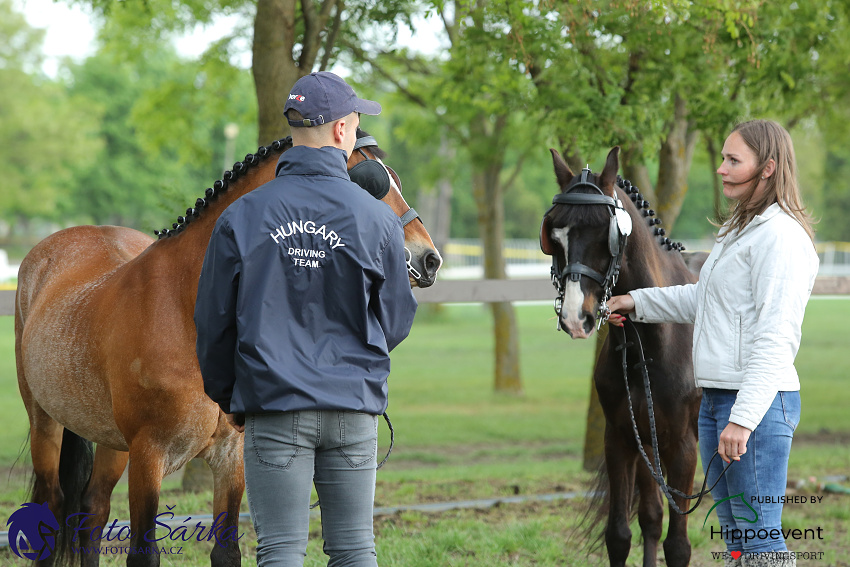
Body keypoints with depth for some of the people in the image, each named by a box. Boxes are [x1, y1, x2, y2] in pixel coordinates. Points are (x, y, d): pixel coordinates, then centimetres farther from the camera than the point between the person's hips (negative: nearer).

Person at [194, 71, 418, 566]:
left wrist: (227, 397, 16)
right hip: (355, 407, 0)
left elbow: (213, 321, 2)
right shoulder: (378, 219, -3)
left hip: (274, 406, 0)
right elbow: (396, 320, 6)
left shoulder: (242, 216, -3)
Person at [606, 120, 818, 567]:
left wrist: (744, 417, -26)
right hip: (715, 396, 10)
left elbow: (775, 338, -21)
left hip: (759, 400, -10)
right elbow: (703, 299, 33)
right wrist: (638, 302, 30)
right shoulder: (739, 229, 17)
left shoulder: (781, 236, -15)